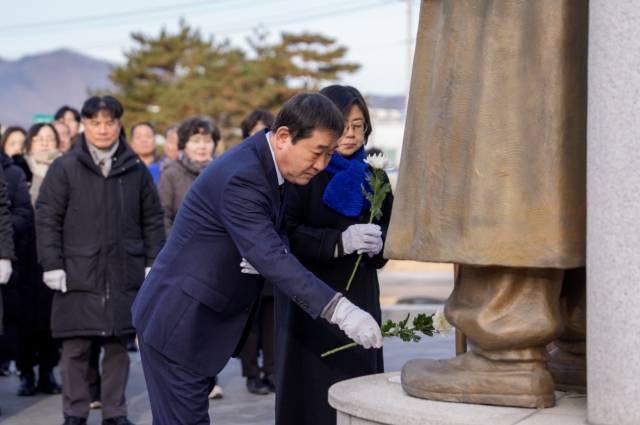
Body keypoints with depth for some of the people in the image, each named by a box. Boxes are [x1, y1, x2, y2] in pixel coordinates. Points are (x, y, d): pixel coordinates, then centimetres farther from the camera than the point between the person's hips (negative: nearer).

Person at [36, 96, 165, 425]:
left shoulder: (136, 170, 8)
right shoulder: (65, 169, 0)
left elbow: (152, 220, 12)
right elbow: (47, 219, -1)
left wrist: (153, 263, 7)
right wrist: (52, 265, -7)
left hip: (124, 276, 2)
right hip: (78, 275, -2)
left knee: (118, 346, 8)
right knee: (76, 348, 2)